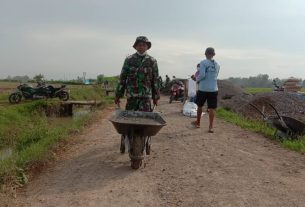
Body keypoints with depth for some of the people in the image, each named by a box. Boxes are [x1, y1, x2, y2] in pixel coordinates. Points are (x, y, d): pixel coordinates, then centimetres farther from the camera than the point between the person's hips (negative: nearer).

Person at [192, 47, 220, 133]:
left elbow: (202, 75, -17)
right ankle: (211, 127, 0)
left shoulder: (203, 62, -7)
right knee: (211, 108, 2)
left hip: (203, 89, -2)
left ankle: (198, 122, 31)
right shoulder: (217, 65, 8)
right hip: (213, 89, 3)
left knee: (199, 106, 16)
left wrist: (197, 79, 3)